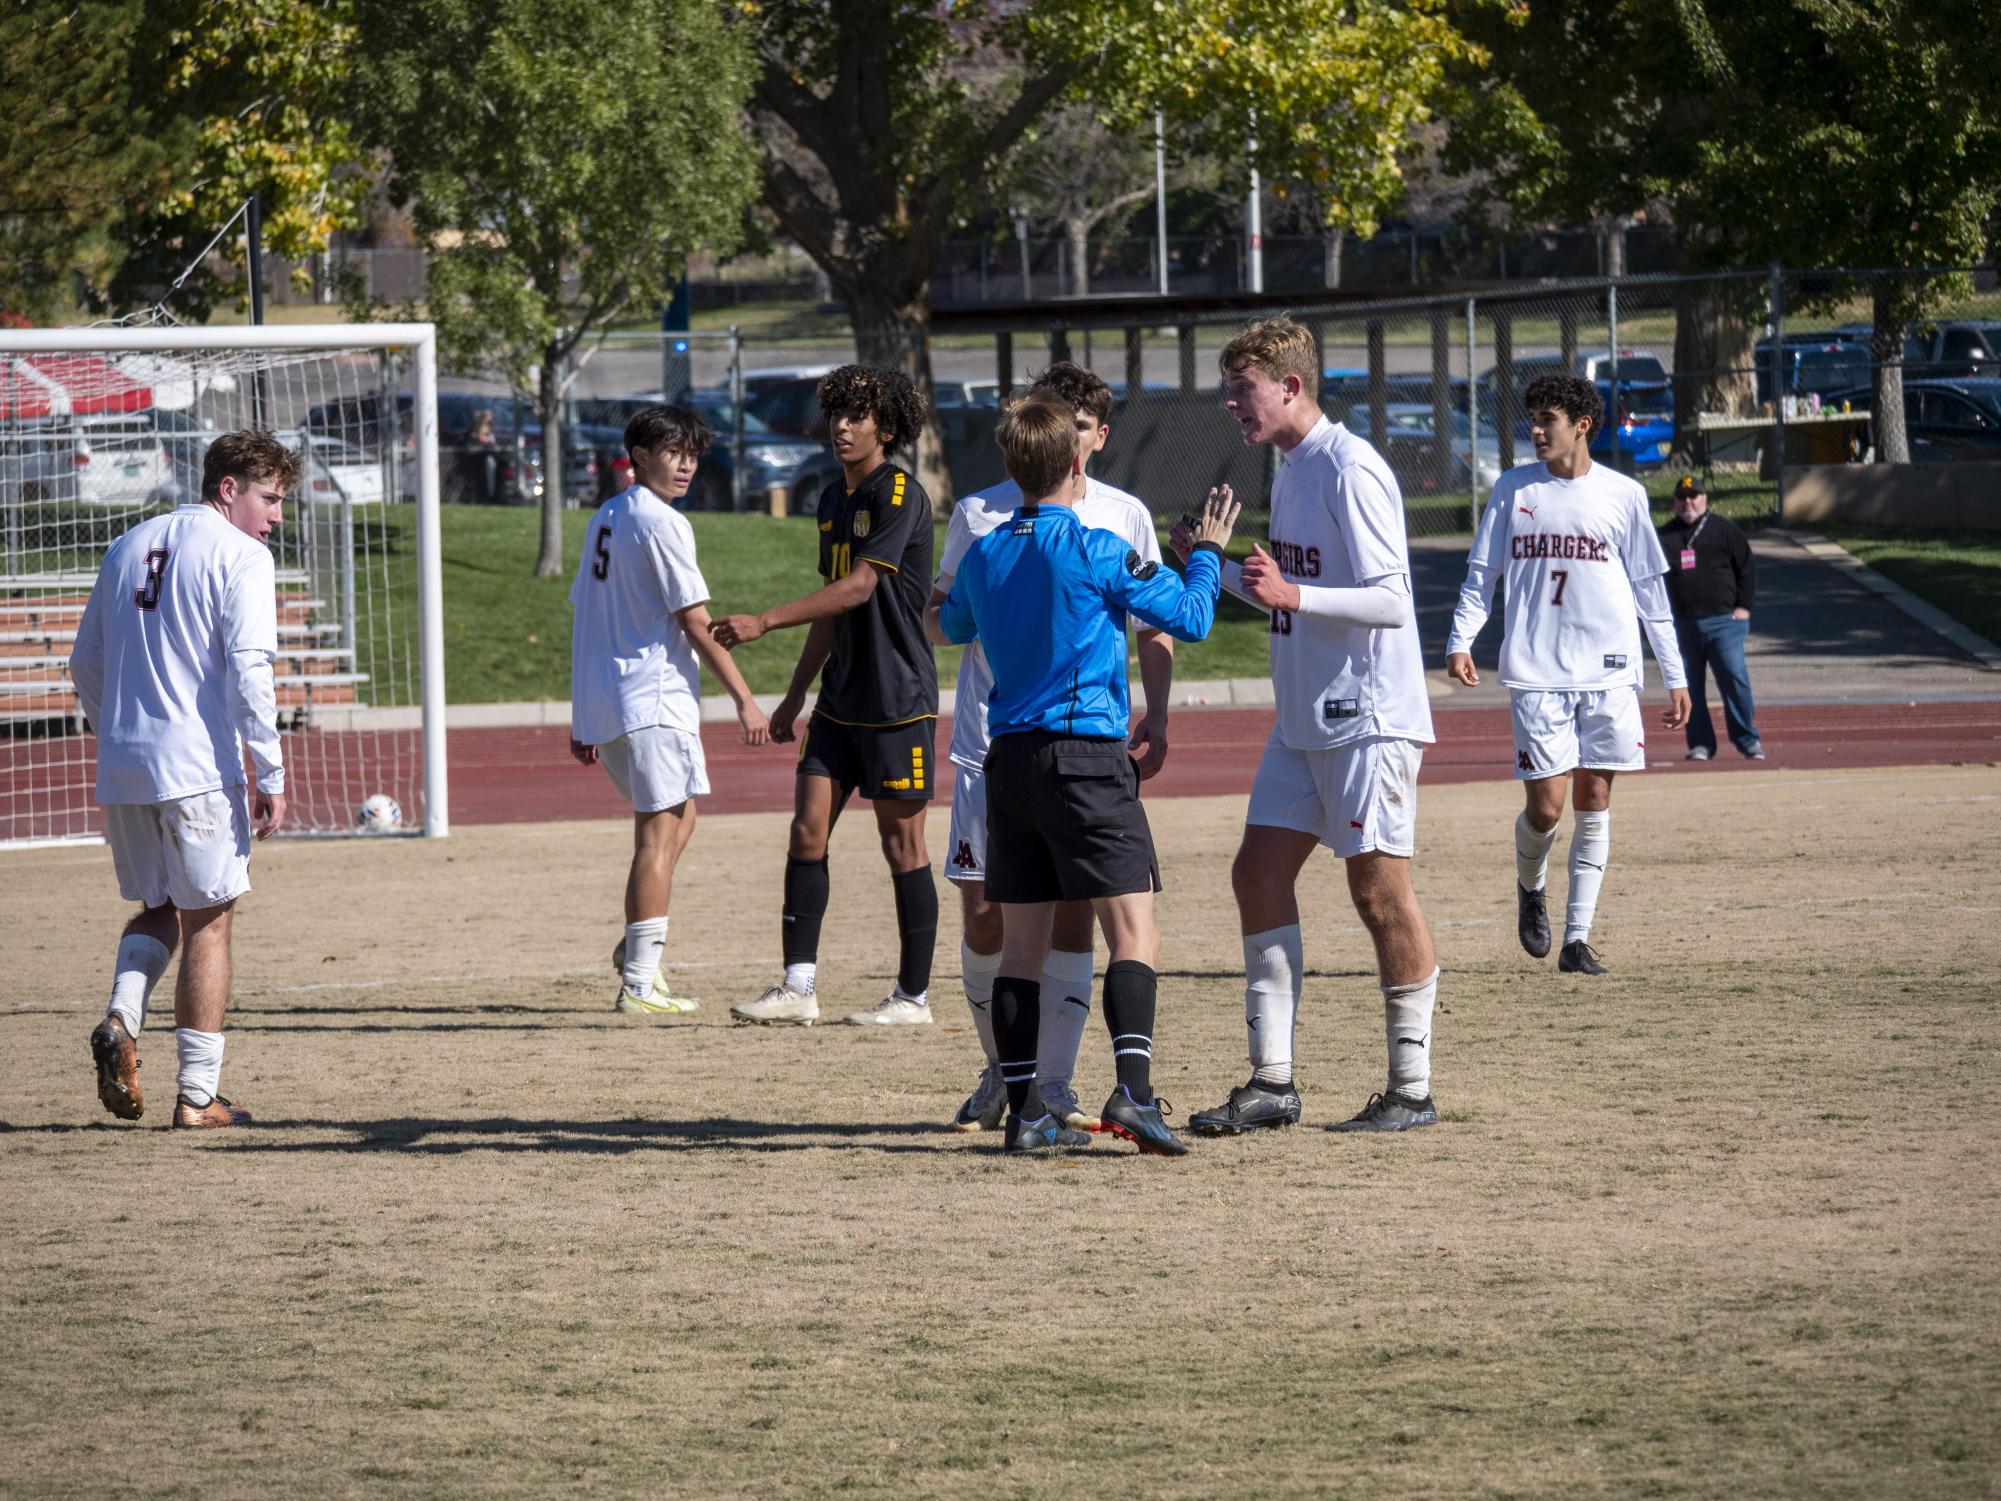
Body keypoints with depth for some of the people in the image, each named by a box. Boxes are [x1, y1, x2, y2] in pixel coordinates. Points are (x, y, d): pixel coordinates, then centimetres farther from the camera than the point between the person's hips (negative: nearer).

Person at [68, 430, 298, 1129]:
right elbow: (247, 671, -15)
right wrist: (271, 777, -12)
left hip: (121, 768, 6)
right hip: (198, 768, -6)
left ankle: (121, 1018, -5)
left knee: (159, 906, 20)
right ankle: (198, 1094, 3)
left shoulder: (128, 548, 15)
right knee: (207, 920, 3)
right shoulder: (238, 556, -6)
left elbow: (85, 665, 19)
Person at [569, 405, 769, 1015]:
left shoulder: (605, 519, 15)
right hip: (654, 698, -9)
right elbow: (696, 625, -14)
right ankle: (639, 982, -8)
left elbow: (583, 614, 18)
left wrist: (583, 718, 22)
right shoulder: (662, 524, -12)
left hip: (603, 704, 9)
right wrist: (743, 698, -9)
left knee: (677, 818, 22)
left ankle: (638, 949, 18)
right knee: (660, 833, -6)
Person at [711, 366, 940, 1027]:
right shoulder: (834, 499, 15)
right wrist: (796, 694, 23)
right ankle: (797, 989, 0)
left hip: (899, 697, -8)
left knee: (902, 844, -1)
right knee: (807, 830, 0)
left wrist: (764, 622, -26)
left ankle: (913, 995, 7)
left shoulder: (901, 496, -13)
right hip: (841, 695, 8)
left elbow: (858, 587, -22)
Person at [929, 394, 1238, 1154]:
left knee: (1022, 941, 7)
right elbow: (1190, 617, -4)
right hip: (1087, 755, -6)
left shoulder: (984, 557, 9)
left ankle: (1023, 1111, 4)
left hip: (1009, 761, 6)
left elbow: (943, 627, 29)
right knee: (1133, 927, -7)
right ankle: (1132, 1089, -24)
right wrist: (1207, 552, 13)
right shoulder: (1096, 551, -8)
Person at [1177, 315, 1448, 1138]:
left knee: (1380, 889, -3)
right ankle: (1271, 1080, 7)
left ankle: (1412, 1089, 4)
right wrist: (1220, 572, 11)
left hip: (1368, 720, -9)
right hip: (1303, 722, 9)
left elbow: (1389, 600, -20)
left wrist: (1291, 594, -31)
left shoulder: (1350, 469, -15)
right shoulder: (1291, 472, 14)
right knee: (1260, 872, 4)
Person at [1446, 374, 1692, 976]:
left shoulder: (1622, 495, 6)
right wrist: (1460, 640, -7)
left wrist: (1675, 676, 9)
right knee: (1546, 807, -6)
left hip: (1608, 672, 0)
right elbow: (1482, 572, 10)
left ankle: (1577, 938, 5)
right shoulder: (1514, 488, 7)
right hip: (1537, 672, 0)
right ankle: (1530, 887, 26)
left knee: (1594, 803, -1)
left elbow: (1649, 588, 11)